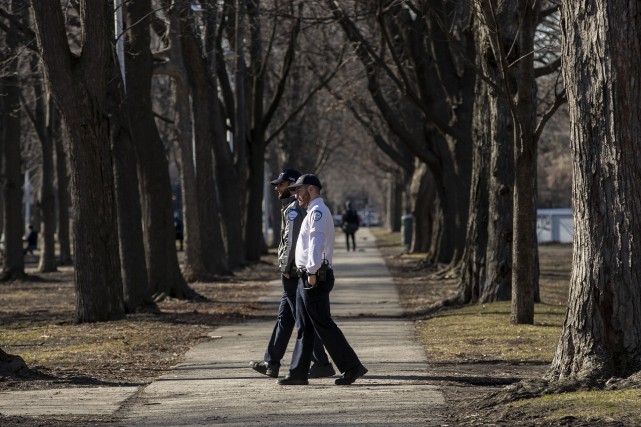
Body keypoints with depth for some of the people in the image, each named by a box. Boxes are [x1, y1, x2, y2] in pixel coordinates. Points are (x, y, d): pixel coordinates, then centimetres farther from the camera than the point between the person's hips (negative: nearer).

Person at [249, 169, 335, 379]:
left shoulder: (294, 209, -15)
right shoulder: (293, 207, 17)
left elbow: (293, 240, -22)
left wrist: (286, 268, -16)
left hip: (292, 273, -10)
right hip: (299, 273, 10)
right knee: (284, 318, 13)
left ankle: (322, 364, -5)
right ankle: (271, 363, 18)